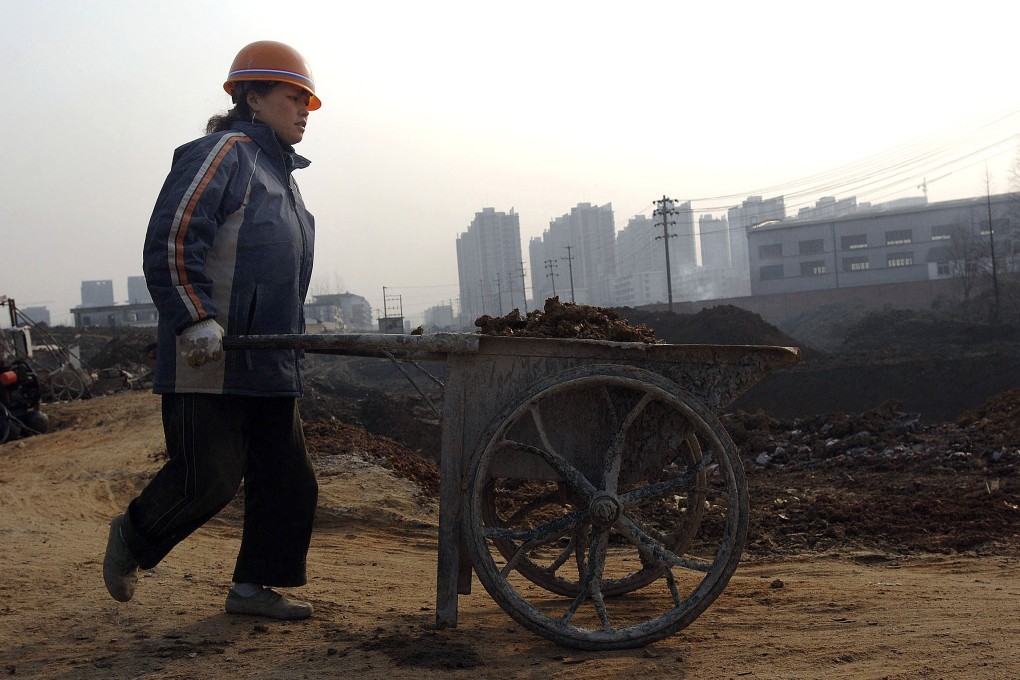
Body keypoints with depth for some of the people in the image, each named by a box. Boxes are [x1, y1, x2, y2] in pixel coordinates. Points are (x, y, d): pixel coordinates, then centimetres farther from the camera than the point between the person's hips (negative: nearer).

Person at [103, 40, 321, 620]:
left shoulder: (279, 171, 22)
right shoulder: (225, 153, -8)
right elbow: (172, 241, -17)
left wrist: (292, 339, 23)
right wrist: (197, 319, -22)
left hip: (270, 365, 10)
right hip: (212, 363, -9)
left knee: (288, 481, 7)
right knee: (208, 479, -6)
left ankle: (252, 586, 18)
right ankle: (132, 538, 21)